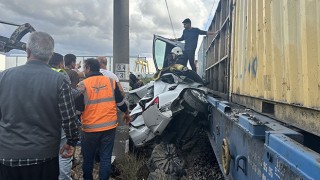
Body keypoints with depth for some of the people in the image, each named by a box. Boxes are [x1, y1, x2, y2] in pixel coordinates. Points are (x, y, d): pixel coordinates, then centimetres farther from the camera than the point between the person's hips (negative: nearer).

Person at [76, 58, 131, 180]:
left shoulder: (83, 84, -9)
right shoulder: (111, 81, 2)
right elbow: (120, 101, 8)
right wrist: (126, 113, 25)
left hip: (90, 128, -2)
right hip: (109, 126, 3)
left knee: (88, 157, 16)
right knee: (106, 157, 8)